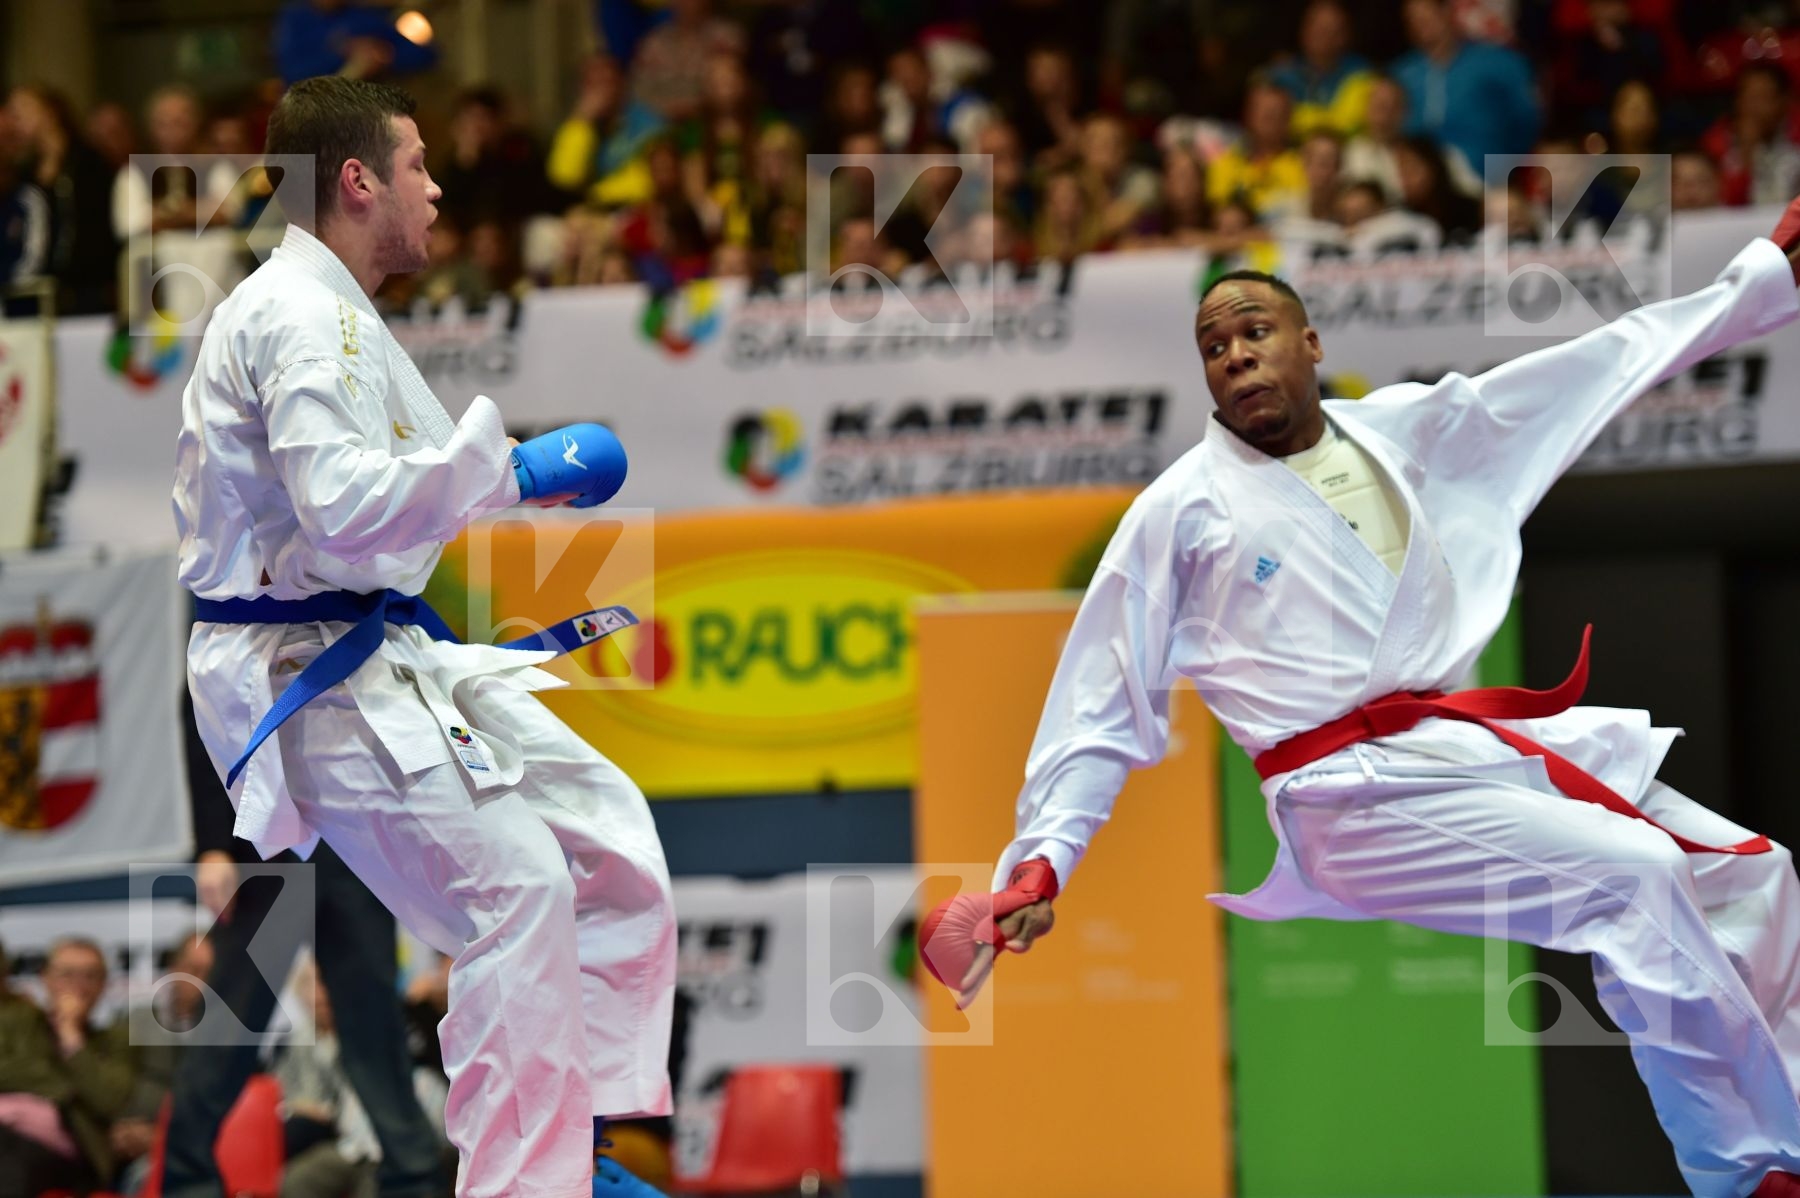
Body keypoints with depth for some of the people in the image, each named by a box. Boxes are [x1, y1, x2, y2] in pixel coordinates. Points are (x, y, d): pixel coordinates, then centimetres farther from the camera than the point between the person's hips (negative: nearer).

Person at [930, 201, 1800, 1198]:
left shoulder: (1404, 429, 11)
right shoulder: (1183, 509, -1)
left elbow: (1610, 358, 15)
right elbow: (1104, 703, 2)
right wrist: (1040, 862, -7)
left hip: (1492, 741, 7)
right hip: (1352, 796, -7)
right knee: (1632, 878, -24)